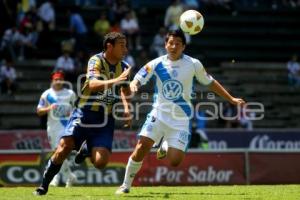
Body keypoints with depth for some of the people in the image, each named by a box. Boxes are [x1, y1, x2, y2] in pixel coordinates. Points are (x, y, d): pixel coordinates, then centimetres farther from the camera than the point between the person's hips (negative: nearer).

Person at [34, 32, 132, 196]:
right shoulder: (96, 61, -10)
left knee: (100, 162, -15)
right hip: (84, 113, -3)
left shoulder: (124, 67, 6)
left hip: (105, 119, 3)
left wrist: (126, 108, 12)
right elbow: (93, 84, -29)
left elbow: (124, 90, 28)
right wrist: (116, 80, -40)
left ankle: (86, 149, 22)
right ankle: (44, 185, 5)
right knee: (63, 150, -18)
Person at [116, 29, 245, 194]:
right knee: (141, 148, -19)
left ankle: (166, 146, 27)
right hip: (159, 114, 0)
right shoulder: (156, 64, -4)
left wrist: (231, 99, 10)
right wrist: (133, 86, -31)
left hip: (181, 119, 0)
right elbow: (136, 81, -6)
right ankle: (126, 185, -1)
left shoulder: (193, 64, -4)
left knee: (174, 161, -11)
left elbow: (210, 83, 10)